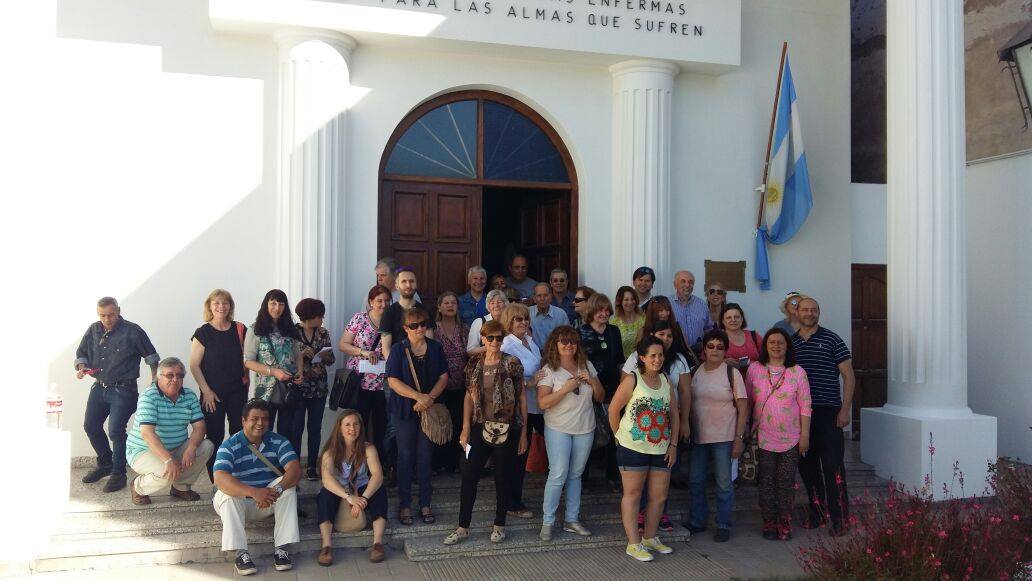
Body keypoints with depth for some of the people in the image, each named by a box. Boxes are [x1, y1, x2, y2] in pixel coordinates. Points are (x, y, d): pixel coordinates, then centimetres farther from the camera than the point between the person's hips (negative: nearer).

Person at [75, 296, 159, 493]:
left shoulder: (132, 331, -10)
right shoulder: (93, 331, 4)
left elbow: (150, 355, -4)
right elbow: (81, 353, 17)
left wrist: (155, 379, -11)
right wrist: (81, 367, -4)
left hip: (123, 390, -6)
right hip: (99, 387, 6)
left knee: (116, 431, -11)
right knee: (91, 426, 13)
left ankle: (118, 473, 6)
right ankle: (105, 464, 34)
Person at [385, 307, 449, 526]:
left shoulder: (435, 348, 5)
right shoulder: (398, 350, -4)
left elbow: (443, 377, 2)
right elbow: (393, 381, -10)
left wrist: (430, 398, -13)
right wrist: (419, 397, -19)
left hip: (429, 409, 2)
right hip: (405, 410, -2)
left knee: (425, 456, 7)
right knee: (406, 456, 5)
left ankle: (425, 504, 17)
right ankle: (405, 505, 15)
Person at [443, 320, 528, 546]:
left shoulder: (512, 363, -6)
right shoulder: (474, 363, 3)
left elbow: (522, 397, -2)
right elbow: (469, 396, 7)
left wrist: (524, 432, -3)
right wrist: (465, 429, 2)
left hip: (506, 429, -3)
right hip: (480, 428, 3)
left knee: (503, 478, 8)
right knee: (469, 477, 3)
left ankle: (499, 525, 25)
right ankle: (463, 528, 16)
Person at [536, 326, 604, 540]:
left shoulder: (586, 366, 6)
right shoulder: (549, 370, -7)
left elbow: (600, 397, 10)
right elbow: (543, 403, -16)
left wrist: (593, 382, -9)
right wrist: (566, 388, -23)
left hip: (585, 429, 4)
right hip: (558, 429, -4)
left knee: (575, 475, 12)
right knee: (558, 475, -6)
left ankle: (572, 519, 22)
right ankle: (547, 522, 6)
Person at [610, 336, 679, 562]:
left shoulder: (666, 382, 7)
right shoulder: (632, 380, -10)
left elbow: (674, 415, 11)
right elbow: (613, 409, -8)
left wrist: (673, 445, 6)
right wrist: (620, 436, -3)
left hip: (660, 449, 6)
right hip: (633, 448, -6)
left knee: (659, 496, 12)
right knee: (632, 494, 5)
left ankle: (650, 538, 30)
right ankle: (633, 543, 14)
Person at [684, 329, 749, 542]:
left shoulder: (732, 373, -5)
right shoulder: (695, 371, 5)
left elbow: (743, 408, -4)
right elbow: (686, 402, 10)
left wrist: (739, 438, -9)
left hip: (724, 437, -3)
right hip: (698, 436, 4)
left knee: (724, 483, 4)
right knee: (696, 480, 10)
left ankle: (723, 525, 18)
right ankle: (697, 521, 25)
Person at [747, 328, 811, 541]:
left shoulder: (797, 372, -1)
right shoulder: (754, 369, 1)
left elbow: (805, 406, 0)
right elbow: (747, 400, 7)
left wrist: (805, 435, -3)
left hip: (790, 438, -1)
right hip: (764, 437, 1)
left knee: (786, 482, 4)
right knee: (766, 481, 4)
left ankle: (785, 523, 16)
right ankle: (769, 523, 16)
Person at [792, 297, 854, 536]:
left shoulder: (831, 340, 0)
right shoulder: (790, 342, 12)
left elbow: (848, 376, -1)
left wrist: (845, 409, -9)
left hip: (828, 412, -4)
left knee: (833, 466, -5)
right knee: (806, 464, 10)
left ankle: (839, 518, 2)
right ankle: (816, 511, 24)